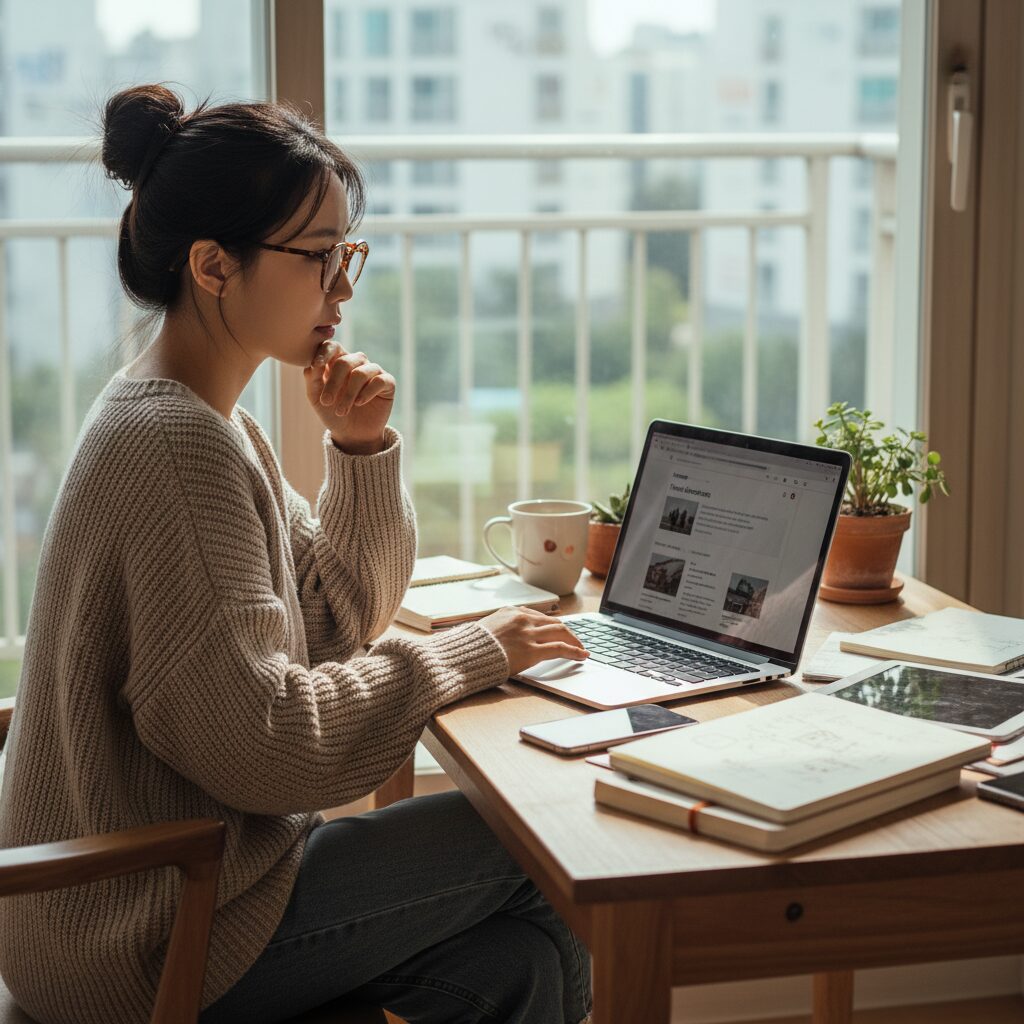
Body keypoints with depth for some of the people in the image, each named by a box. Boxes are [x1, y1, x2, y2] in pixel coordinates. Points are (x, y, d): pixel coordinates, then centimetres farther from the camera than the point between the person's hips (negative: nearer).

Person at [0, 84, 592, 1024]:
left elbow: (335, 621, 13)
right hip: (147, 943, -9)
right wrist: (469, 653, -17)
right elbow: (260, 744, -27)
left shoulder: (203, 419, 9)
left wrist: (363, 451, -2)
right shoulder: (177, 448, -23)